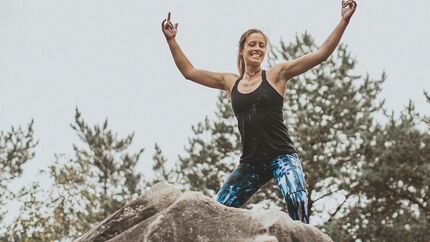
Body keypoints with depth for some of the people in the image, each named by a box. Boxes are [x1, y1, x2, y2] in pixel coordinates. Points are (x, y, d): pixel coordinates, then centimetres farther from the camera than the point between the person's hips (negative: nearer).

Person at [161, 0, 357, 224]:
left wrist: (344, 21, -7)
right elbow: (189, 72, 16)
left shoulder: (276, 75, 2)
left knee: (296, 201, -29)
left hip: (282, 156, -4)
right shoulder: (230, 82, 11)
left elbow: (322, 54, -1)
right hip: (250, 162, 4)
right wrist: (171, 40, 11)